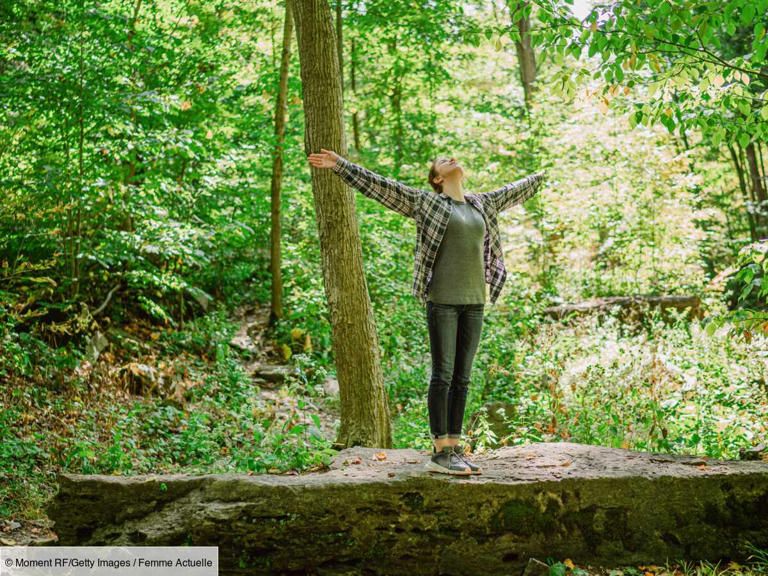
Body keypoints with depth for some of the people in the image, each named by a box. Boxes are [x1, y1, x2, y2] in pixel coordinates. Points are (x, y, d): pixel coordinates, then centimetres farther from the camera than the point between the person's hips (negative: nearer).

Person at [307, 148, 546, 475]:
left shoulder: (481, 203, 19)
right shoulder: (425, 201, 3)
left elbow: (512, 191, 36)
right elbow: (378, 185, -2)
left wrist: (541, 177, 52)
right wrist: (339, 164, -10)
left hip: (473, 301, 6)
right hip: (441, 300, -6)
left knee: (462, 378, 6)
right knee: (442, 375, -6)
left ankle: (454, 449, 10)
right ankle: (439, 454, -3)